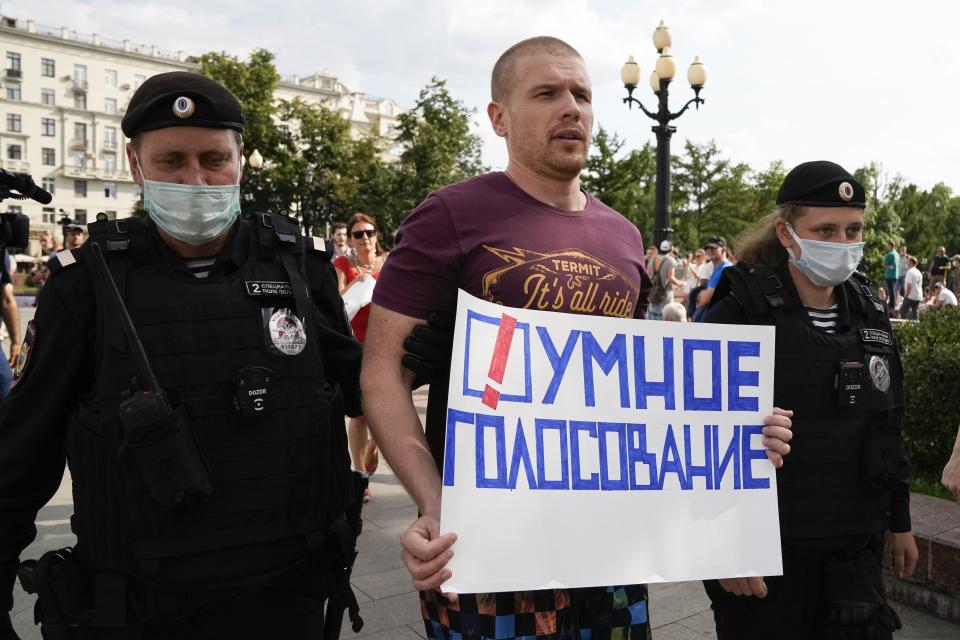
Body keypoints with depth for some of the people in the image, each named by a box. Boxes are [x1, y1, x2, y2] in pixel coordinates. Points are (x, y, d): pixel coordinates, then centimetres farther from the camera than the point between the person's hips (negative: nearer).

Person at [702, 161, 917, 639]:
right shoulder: (739, 315, -13)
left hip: (856, 547, 6)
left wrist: (899, 522, 17)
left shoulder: (870, 316, 7)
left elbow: (887, 430, 15)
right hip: (765, 549, -5)